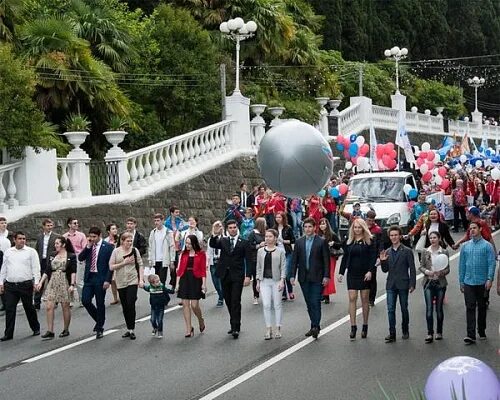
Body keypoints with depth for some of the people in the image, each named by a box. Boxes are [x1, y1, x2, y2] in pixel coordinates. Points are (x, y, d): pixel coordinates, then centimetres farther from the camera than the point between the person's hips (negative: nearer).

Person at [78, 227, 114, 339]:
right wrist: (88, 246, -8)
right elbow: (80, 258, 1)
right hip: (89, 278, 5)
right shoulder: (88, 247, 10)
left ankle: (100, 328, 14)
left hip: (100, 279, -4)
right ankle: (99, 320, 20)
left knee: (100, 304, 2)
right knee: (85, 301, -3)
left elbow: (110, 265, -6)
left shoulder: (108, 247, -5)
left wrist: (107, 280, -13)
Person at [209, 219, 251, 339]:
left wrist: (248, 276, -8)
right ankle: (234, 325, 20)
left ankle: (236, 328, -11)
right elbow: (212, 244, -8)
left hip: (237, 276, -3)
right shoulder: (223, 241, 11)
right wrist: (215, 235, -27)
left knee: (236, 302, -10)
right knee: (228, 302, 9)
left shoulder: (244, 243, 4)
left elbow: (248, 261, 1)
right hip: (225, 275, 3)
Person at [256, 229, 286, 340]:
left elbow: (283, 267, -1)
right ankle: (268, 329, 1)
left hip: (276, 280, -2)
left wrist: (282, 280, -10)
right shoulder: (260, 251, 9)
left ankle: (278, 328, 13)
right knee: (266, 305, -4)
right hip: (264, 281, 2)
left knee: (277, 305, 4)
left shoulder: (280, 251, 0)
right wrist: (258, 281, 8)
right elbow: (258, 267, 13)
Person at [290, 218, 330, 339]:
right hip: (304, 278, 4)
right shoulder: (299, 242, 9)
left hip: (317, 277, -4)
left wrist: (326, 276, -10)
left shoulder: (322, 242, -2)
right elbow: (294, 260, 8)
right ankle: (315, 326, 15)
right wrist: (292, 275, 1)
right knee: (309, 303, 8)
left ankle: (315, 326, -13)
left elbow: (326, 260, -4)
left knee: (315, 302, -10)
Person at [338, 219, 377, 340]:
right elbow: (345, 257, 12)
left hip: (365, 274, -2)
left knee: (365, 299, 4)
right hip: (352, 274, 3)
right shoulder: (349, 241, 8)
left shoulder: (369, 241, -2)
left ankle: (365, 326, 14)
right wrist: (341, 272, 7)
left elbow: (373, 257, -6)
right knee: (352, 299, -5)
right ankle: (353, 327, -5)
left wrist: (370, 271, -16)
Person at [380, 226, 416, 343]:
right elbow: (385, 270, 13)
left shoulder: (407, 251, -3)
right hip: (391, 285, 3)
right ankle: (392, 333, -2)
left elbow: (412, 269, -4)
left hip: (403, 284, -3)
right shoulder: (387, 252, 9)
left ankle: (405, 331, 23)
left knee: (404, 309, 8)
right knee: (390, 310, -3)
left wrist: (412, 284, -10)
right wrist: (383, 261, -6)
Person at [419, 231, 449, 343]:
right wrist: (426, 271, -15)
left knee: (439, 308, 6)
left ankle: (439, 332, 19)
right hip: (428, 282, 0)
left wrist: (441, 272, -18)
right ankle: (430, 333, -6)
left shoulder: (444, 252, 1)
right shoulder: (425, 252, 4)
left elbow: (447, 269, 1)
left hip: (440, 282, 0)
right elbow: (421, 266, 5)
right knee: (429, 308, -8)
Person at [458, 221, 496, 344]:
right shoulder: (465, 246, 8)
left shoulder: (487, 246, -2)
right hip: (468, 282, 2)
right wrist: (461, 281, 8)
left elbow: (491, 263, -7)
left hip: (482, 283, -2)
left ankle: (482, 332, 25)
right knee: (470, 308, -5)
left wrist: (489, 279, -16)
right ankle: (471, 335, -9)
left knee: (482, 307, 11)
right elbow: (462, 264, 11)